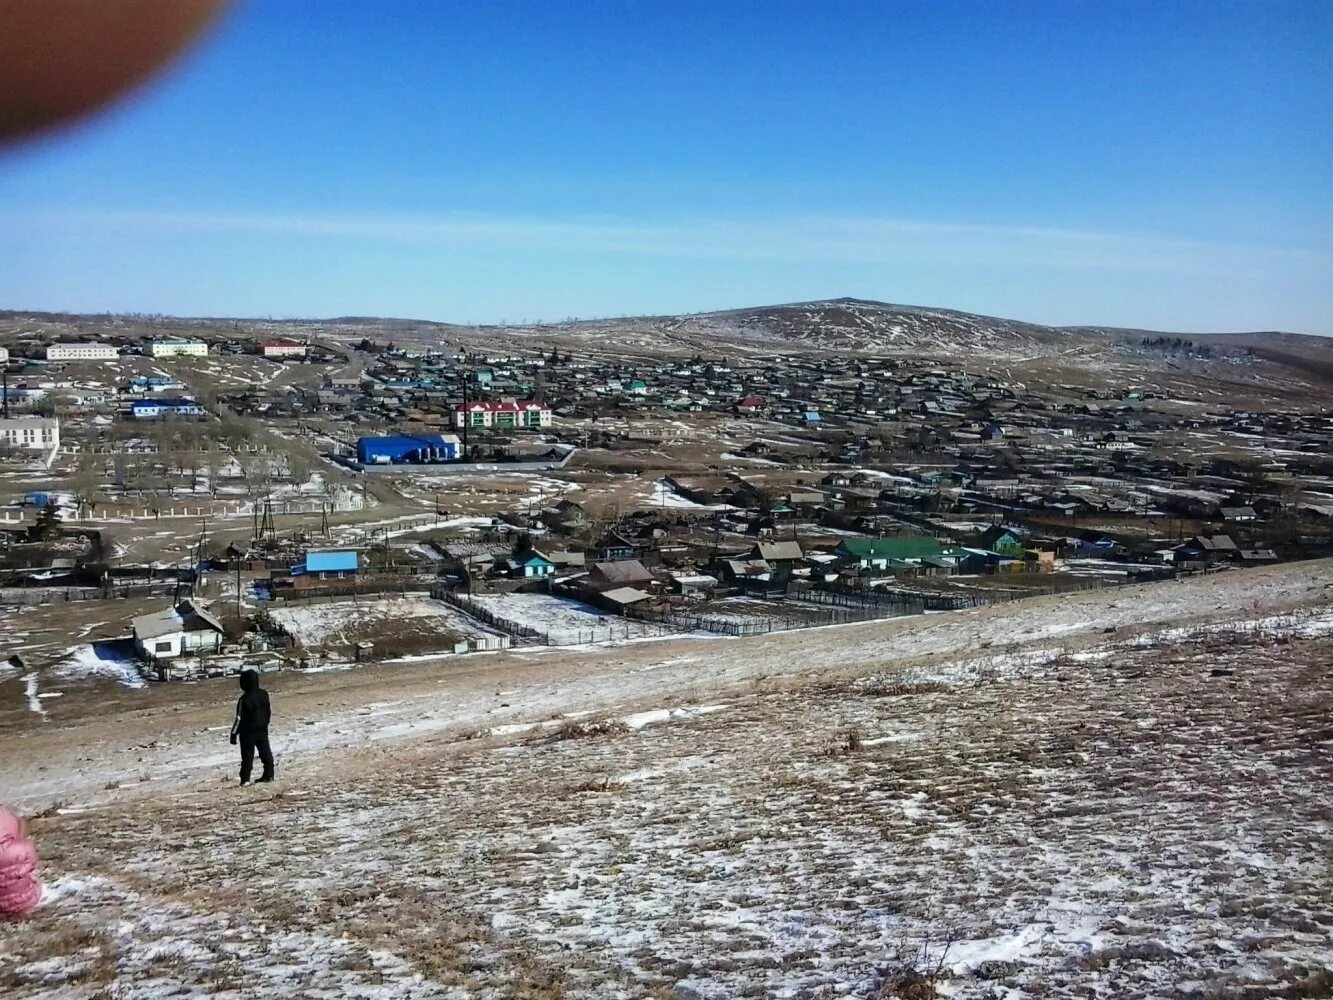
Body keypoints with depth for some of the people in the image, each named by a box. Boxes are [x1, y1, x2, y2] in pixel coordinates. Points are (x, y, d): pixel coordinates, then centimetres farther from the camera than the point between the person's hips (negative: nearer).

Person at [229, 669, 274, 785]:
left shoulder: (244, 699, -21)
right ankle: (269, 775, 19)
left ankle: (245, 779, 2)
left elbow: (239, 719, -18)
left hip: (248, 732, -5)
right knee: (266, 753, 14)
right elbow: (268, 712, 10)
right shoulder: (264, 694, -2)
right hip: (262, 730, 5)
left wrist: (234, 734, -10)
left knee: (247, 755, 2)